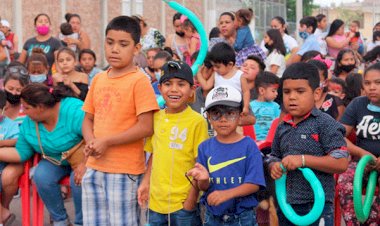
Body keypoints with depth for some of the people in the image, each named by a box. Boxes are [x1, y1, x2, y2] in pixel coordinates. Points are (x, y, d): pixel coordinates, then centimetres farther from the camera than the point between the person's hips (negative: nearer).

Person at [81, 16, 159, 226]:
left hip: (124, 170, -6)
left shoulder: (139, 81, -10)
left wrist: (107, 141, -15)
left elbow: (146, 127, -15)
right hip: (94, 167, 7)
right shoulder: (98, 79, 10)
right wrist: (90, 142, -5)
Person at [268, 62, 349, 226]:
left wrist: (303, 160, -22)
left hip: (316, 205, -6)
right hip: (286, 204, 6)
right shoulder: (282, 127, 10)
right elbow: (274, 157, 20)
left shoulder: (325, 124, -9)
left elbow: (341, 163, -15)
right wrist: (274, 166, -4)